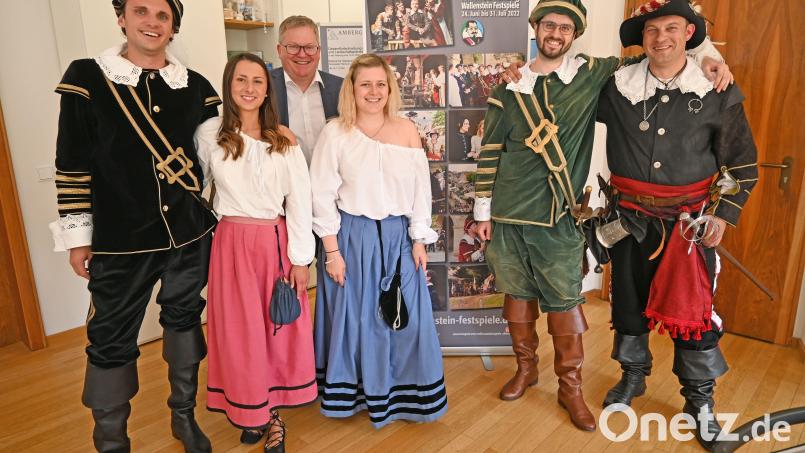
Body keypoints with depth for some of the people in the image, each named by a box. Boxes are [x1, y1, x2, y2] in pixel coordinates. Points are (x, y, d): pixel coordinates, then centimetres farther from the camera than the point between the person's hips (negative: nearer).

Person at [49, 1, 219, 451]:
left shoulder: (196, 86, 4)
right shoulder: (86, 77, -3)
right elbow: (72, 164, -3)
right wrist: (77, 235, -3)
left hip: (189, 234, 3)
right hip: (120, 240, -2)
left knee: (184, 320, 15)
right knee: (112, 340, 6)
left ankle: (184, 416, 34)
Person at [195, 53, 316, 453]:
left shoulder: (284, 140, 1)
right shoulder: (209, 134, 0)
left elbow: (299, 201, -1)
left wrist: (300, 258, -4)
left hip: (276, 242, 1)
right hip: (232, 243, 0)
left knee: (280, 328, 7)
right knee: (240, 330, 8)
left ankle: (274, 412, 25)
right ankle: (249, 412, 27)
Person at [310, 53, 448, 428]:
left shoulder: (407, 131, 2)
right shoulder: (335, 133, -5)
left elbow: (420, 190, 3)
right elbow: (323, 196, -6)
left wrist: (419, 240, 0)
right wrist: (332, 250, -8)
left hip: (398, 237, 2)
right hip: (351, 237, -2)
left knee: (404, 316, 9)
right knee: (354, 316, 10)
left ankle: (402, 393, 31)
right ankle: (351, 391, 32)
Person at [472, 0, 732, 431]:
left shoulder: (591, 76, 2)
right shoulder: (508, 89, 3)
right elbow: (489, 154, 4)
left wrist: (708, 53, -1)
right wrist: (483, 209, 3)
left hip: (558, 219, -1)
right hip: (507, 217, 1)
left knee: (565, 302, 4)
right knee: (517, 294, 13)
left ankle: (570, 387, 22)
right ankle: (526, 367, 34)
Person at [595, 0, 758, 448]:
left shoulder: (718, 93, -4)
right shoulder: (617, 87, -3)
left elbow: (743, 162, 3)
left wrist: (723, 214, -4)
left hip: (691, 221, -1)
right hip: (631, 218, 2)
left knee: (693, 308, 4)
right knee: (629, 301, 13)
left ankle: (700, 400, 25)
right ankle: (633, 377, 37)